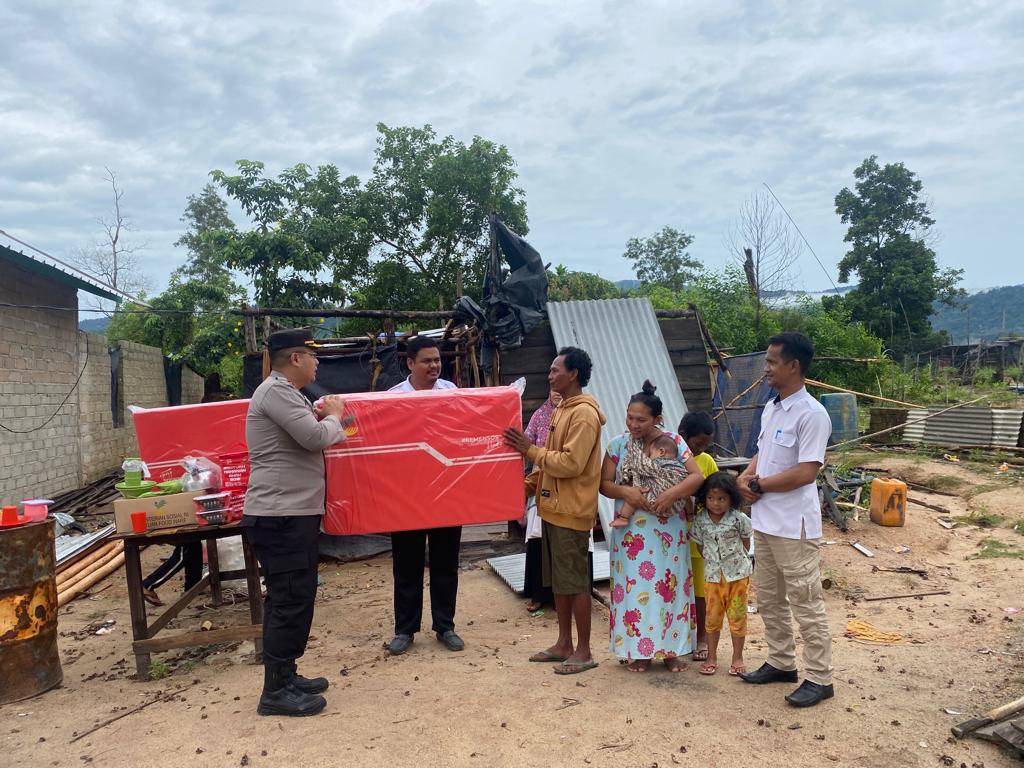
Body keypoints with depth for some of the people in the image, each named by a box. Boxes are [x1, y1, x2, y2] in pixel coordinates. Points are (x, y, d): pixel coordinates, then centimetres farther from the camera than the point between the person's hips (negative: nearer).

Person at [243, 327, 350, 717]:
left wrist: (322, 416, 12)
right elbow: (316, 437, -23)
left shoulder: (284, 392, 18)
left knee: (293, 598, 17)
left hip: (293, 512, 11)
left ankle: (285, 675, 27)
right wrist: (334, 416, -4)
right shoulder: (276, 391, -16)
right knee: (290, 600, -5)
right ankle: (276, 691, 4)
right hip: (281, 516, -11)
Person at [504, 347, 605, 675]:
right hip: (552, 508, 9)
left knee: (575, 582, 0)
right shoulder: (562, 410, 14)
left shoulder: (584, 414, -16)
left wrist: (530, 450, -18)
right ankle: (564, 644, 27)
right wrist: (528, 485, 9)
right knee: (557, 580, 15)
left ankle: (584, 651, 12)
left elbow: (571, 463, -23)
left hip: (571, 512, -9)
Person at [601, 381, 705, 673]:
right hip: (631, 532, 1)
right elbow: (604, 484, 1)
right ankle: (639, 651, 18)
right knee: (634, 588, 5)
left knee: (669, 587, 6)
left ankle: (671, 649, 21)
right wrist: (625, 492, -19)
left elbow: (697, 476, -11)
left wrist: (671, 494, -26)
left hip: (669, 531, -1)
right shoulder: (618, 444, -1)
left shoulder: (674, 441, -5)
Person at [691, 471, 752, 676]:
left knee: (737, 617, 7)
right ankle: (711, 657, 20)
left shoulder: (738, 519, -12)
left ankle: (737, 658, 20)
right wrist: (713, 560, 1)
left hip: (737, 574, -2)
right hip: (712, 575, 2)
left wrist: (735, 559, 3)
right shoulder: (700, 520, -5)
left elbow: (746, 543, 2)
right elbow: (700, 546, 5)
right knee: (712, 617, 9)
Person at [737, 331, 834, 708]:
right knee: (768, 599, 18)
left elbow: (806, 472, -23)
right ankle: (781, 662, 33)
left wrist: (758, 485, -14)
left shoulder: (811, 414, -17)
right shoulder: (771, 408, 11)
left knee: (805, 603, 2)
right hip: (764, 521, 9)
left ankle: (819, 678, 14)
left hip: (793, 525, -9)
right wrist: (746, 475, -1)